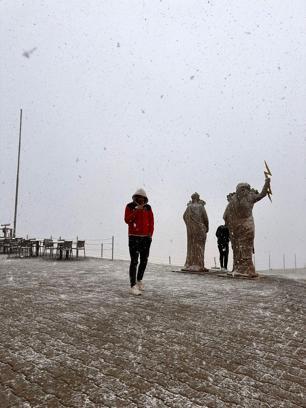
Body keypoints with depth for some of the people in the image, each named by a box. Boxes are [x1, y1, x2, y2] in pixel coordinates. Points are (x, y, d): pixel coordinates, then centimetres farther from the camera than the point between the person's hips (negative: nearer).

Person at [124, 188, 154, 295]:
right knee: (134, 261, -11)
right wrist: (136, 211, -20)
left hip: (146, 237, 4)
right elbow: (127, 220, -12)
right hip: (134, 237, -4)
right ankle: (133, 286, -11)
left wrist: (150, 234, 0)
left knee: (144, 260, 12)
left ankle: (139, 280, 32)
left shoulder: (148, 208, 8)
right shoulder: (130, 206, -1)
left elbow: (151, 221, 9)